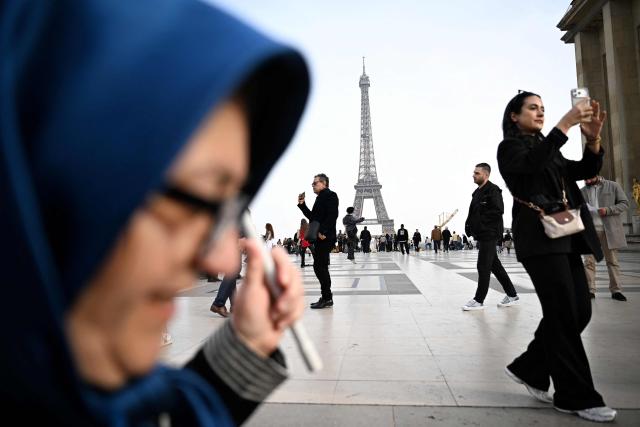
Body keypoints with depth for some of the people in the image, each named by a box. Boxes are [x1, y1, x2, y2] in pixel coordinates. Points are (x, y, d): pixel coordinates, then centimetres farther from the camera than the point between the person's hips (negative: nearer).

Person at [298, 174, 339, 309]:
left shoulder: (330, 195, -6)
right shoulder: (321, 197, 24)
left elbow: (332, 215, -19)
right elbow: (312, 217, 24)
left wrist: (323, 231, -24)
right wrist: (302, 205, 15)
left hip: (325, 238, -10)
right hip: (319, 238, 10)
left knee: (320, 267, -9)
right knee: (320, 268, 12)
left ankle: (327, 298, -1)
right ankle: (326, 297, 19)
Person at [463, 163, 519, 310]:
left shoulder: (493, 190, -9)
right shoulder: (477, 192, 17)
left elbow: (498, 210, -19)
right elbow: (473, 212, 20)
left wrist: (482, 220, -16)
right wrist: (469, 225, 4)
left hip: (489, 234, -9)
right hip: (481, 234, 9)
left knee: (483, 267, -5)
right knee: (495, 265, 14)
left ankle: (479, 301, 2)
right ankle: (512, 295, 25)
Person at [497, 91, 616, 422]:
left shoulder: (549, 148, 25)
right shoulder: (510, 147, 3)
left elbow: (585, 171, 14)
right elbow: (532, 164, -19)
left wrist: (593, 139, -2)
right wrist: (565, 125, -21)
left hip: (565, 236, 8)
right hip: (539, 238, -8)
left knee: (579, 312, 5)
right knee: (564, 315, -6)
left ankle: (528, 369, 19)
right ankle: (577, 397, 6)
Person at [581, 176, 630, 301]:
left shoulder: (613, 186, 5)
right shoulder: (582, 191, 12)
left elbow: (625, 203, 2)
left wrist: (608, 210, -14)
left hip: (609, 230, -2)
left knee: (612, 261, 4)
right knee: (589, 261, -2)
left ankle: (616, 290, 11)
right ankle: (590, 290, 2)